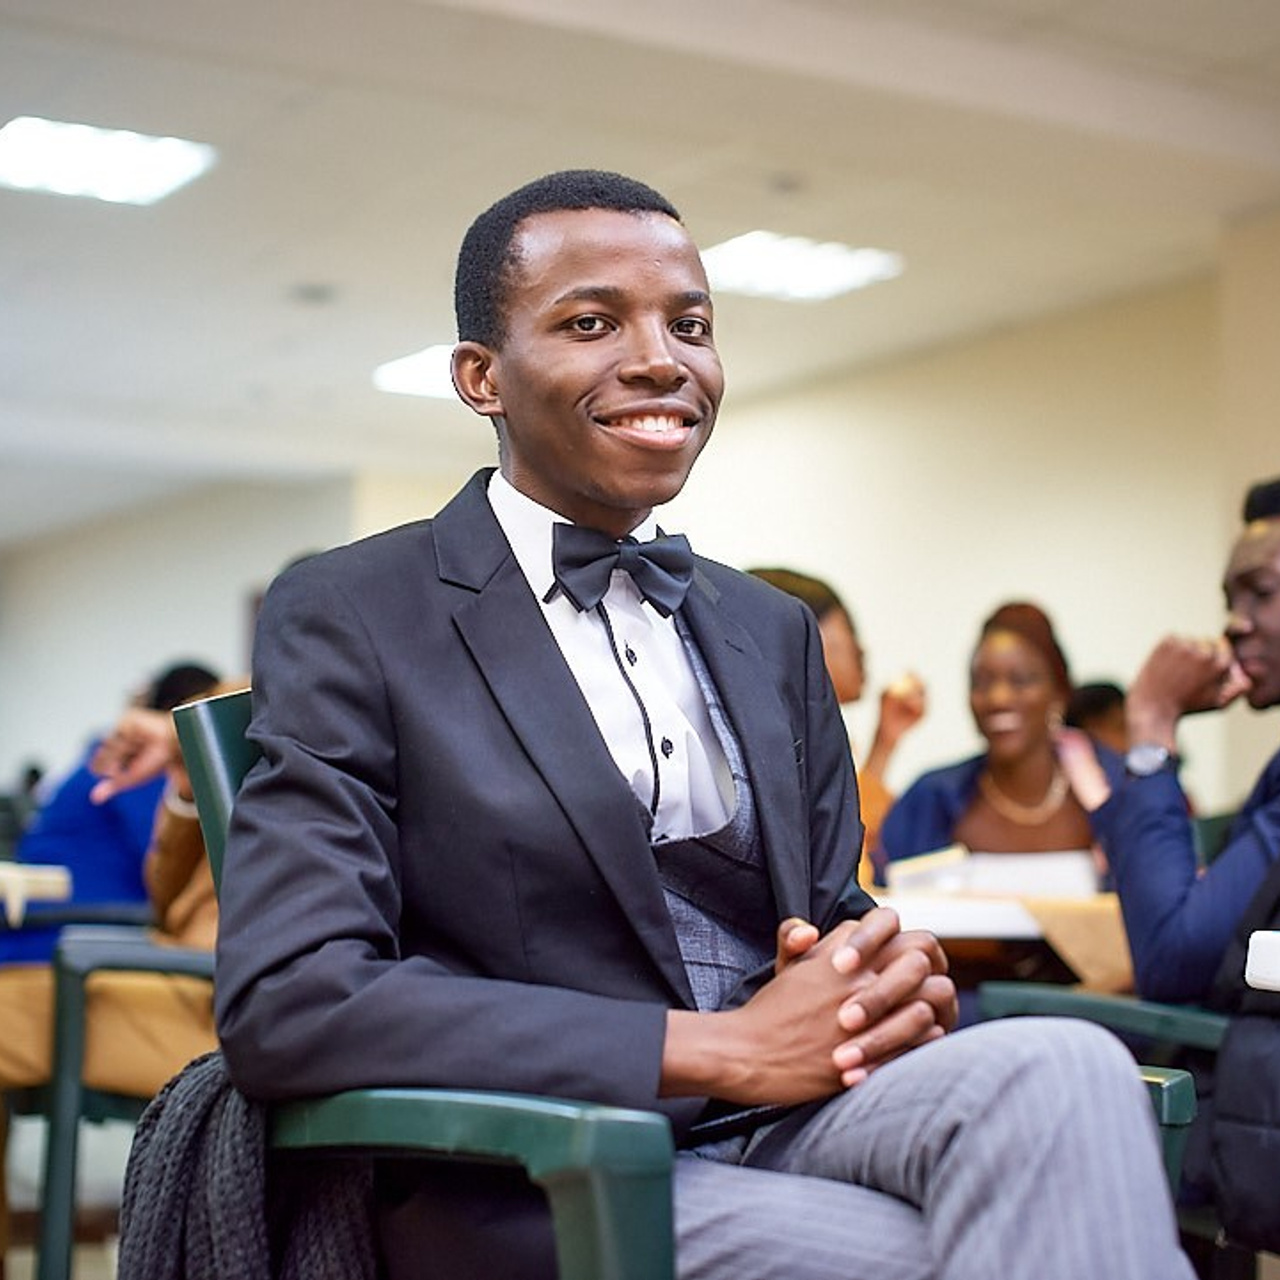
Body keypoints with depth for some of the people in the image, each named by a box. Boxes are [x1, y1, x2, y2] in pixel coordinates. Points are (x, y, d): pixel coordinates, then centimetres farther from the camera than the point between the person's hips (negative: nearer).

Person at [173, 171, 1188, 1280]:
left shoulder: (773, 632, 17)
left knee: (1062, 1065, -27)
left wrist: (892, 977, -7)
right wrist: (721, 1046, -18)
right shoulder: (347, 617, -2)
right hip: (539, 1182, -6)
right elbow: (283, 1001, -14)